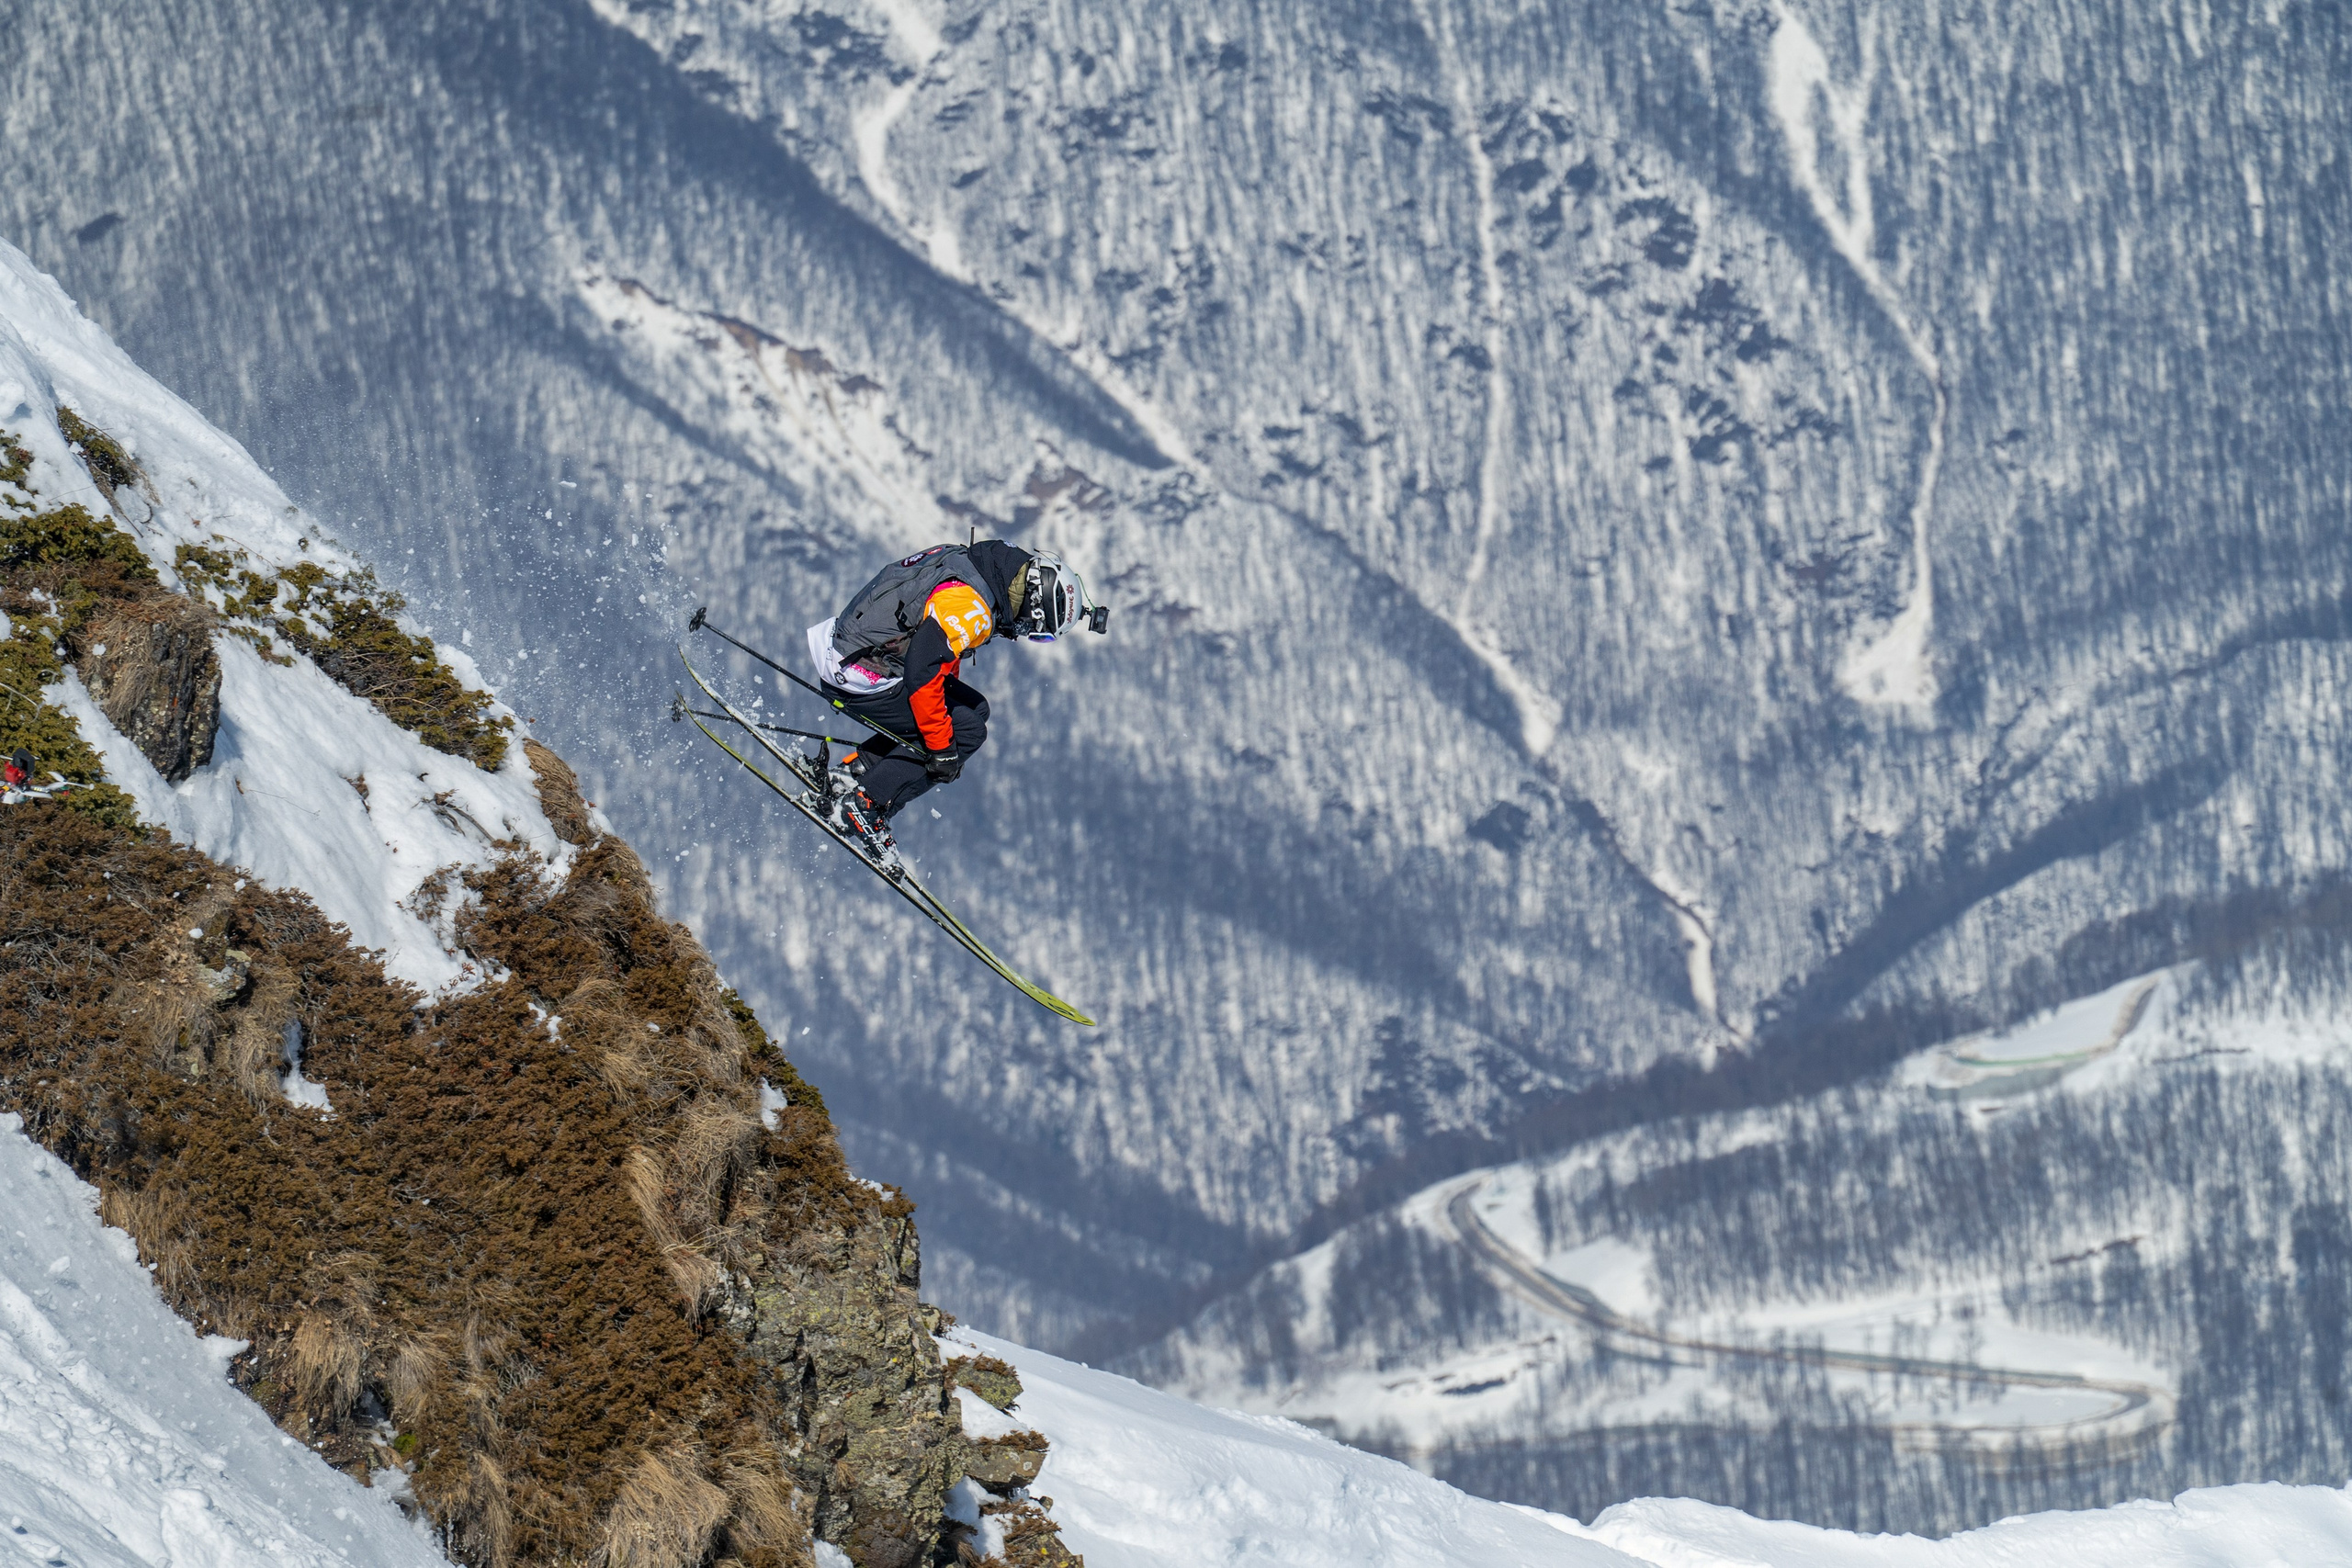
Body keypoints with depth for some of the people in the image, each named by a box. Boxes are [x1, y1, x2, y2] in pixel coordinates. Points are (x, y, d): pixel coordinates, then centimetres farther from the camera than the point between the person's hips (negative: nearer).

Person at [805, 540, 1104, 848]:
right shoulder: (971, 608, -23)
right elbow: (922, 672, -28)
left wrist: (953, 702, 31)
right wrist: (942, 747, -20)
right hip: (861, 680, -10)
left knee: (974, 708, 14)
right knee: (967, 730, -6)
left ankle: (853, 768, 11)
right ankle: (864, 805, -8)